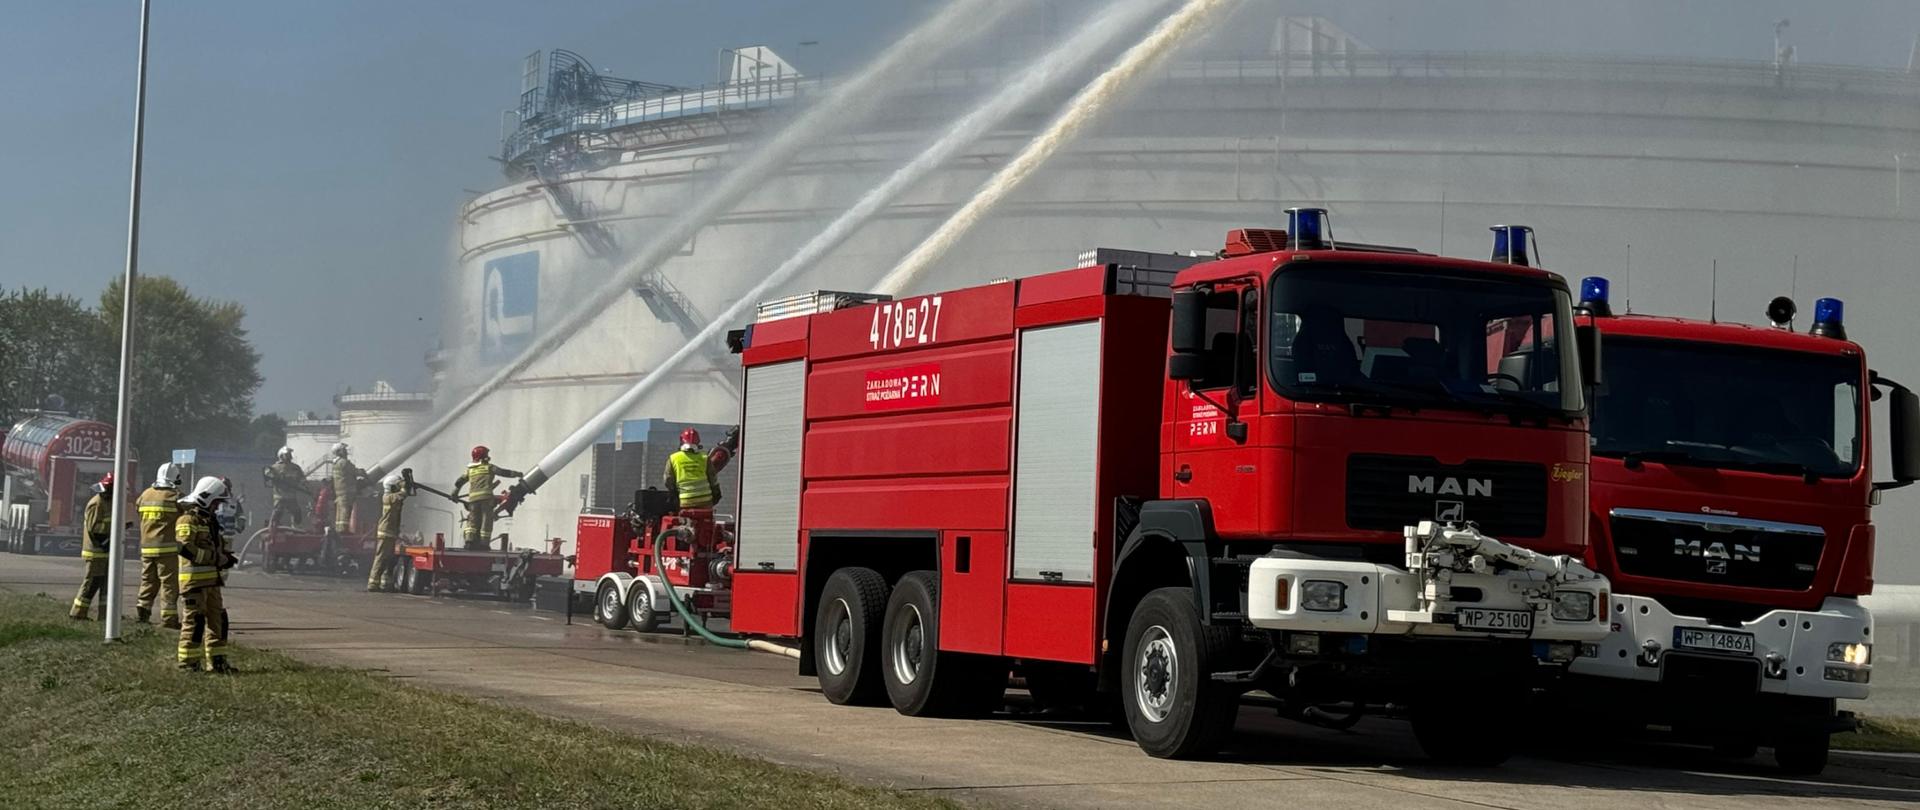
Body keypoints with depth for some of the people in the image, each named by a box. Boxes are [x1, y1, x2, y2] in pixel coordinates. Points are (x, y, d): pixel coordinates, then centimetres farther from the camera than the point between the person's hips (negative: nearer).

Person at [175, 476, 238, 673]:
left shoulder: (210, 520, 21)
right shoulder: (188, 520, -10)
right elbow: (186, 548, -23)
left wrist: (225, 556, 5)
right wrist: (218, 559, -21)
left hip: (211, 579, 9)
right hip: (194, 579, -9)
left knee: (217, 619, 10)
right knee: (194, 620, -8)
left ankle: (217, 660, 16)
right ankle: (187, 661, -3)